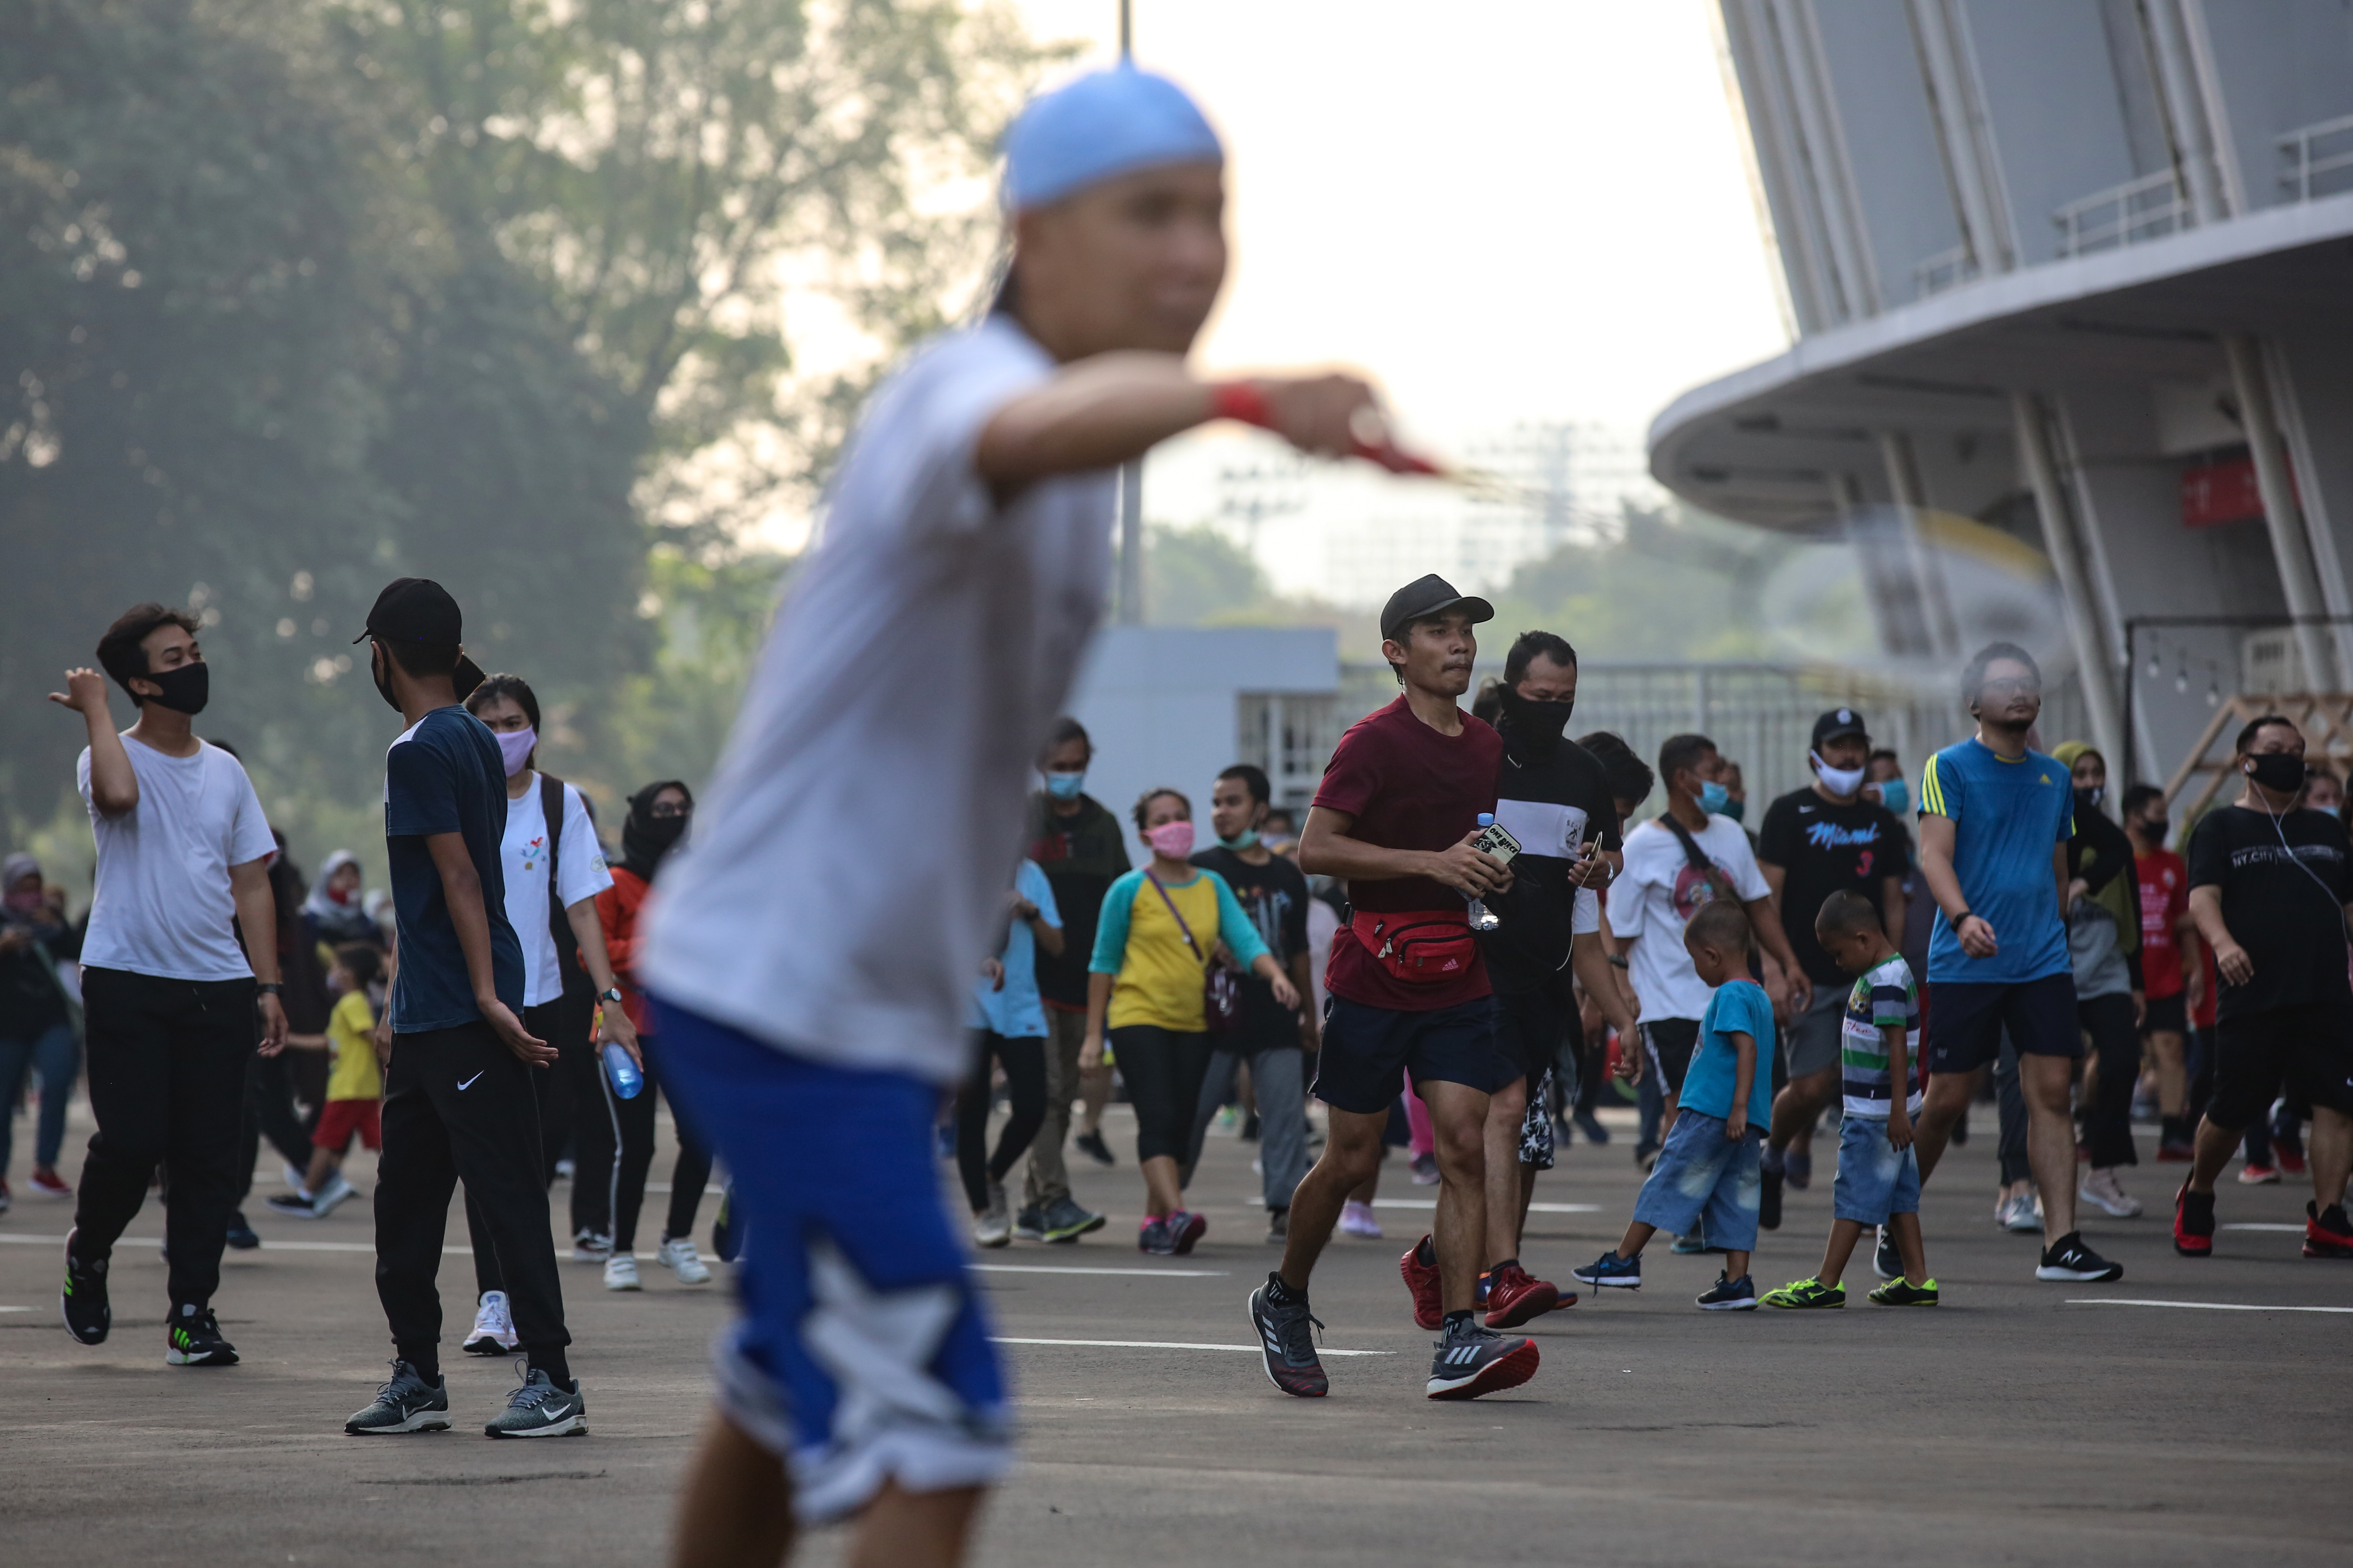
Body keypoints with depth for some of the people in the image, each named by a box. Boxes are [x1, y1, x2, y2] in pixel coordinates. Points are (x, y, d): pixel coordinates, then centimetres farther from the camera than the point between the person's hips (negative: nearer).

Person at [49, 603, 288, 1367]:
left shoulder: (226, 772, 13)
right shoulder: (109, 757, -2)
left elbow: (252, 885, 15)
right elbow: (118, 793, -29)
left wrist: (268, 987, 8)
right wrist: (95, 710, -15)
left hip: (216, 988, 4)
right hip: (127, 981, -4)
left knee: (210, 1155, 0)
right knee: (130, 1143, -9)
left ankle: (192, 1312, 6)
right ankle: (88, 1254, 20)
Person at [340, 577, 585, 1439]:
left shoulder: (420, 751, -13)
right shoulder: (478, 742, 15)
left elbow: (460, 876, -18)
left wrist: (487, 994, -22)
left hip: (464, 1015, -10)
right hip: (426, 1014, 10)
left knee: (507, 1195, -8)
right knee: (404, 1198, 13)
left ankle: (553, 1381, -8)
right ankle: (417, 1378, 18)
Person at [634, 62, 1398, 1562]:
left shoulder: (1088, 466, 11)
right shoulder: (964, 386, -21)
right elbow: (1033, 430, -49)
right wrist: (1245, 399, -68)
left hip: (884, 1004, 10)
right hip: (775, 992, -10)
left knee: (785, 1403, 22)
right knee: (930, 1435, -14)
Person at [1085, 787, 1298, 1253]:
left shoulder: (1212, 886, 9)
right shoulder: (1129, 890, -2)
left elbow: (1245, 940, 1)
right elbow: (1103, 963, 2)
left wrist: (1276, 976, -20)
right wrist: (1094, 1033, 1)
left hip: (1193, 1023, 5)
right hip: (1138, 1018, -5)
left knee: (1180, 1126, 5)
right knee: (1158, 1118, -18)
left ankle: (1154, 1223, 14)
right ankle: (1177, 1214, -30)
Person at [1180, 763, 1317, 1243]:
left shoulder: (1288, 876, 13)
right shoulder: (1202, 870, 1)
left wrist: (1308, 1014, 19)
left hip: (1276, 1021, 3)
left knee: (1285, 1114, -2)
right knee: (1191, 1113, -1)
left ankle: (1285, 1207, 1)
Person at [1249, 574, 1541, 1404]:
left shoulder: (1486, 746, 13)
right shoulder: (1375, 741, -9)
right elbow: (1314, 848, -16)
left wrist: (1491, 872, 7)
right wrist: (1433, 863, -22)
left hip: (1458, 978, 5)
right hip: (1373, 977, -5)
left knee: (1466, 1148, -9)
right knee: (1351, 1159, 3)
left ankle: (1458, 1340, -8)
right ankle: (1284, 1302, 26)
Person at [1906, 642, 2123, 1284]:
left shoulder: (2055, 776, 15)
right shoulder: (1949, 767, -2)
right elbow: (1933, 854, -13)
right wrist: (1963, 917, -29)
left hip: (2043, 964, 4)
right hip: (1964, 963, -4)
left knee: (2051, 1092, -7)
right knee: (1947, 1099, 0)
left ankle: (2060, 1244, -11)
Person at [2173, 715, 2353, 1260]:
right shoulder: (2221, 827, 6)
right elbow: (2203, 895, -8)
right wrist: (2223, 942, -28)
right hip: (2252, 994, -4)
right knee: (2230, 1112, 0)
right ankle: (2196, 1197, 26)